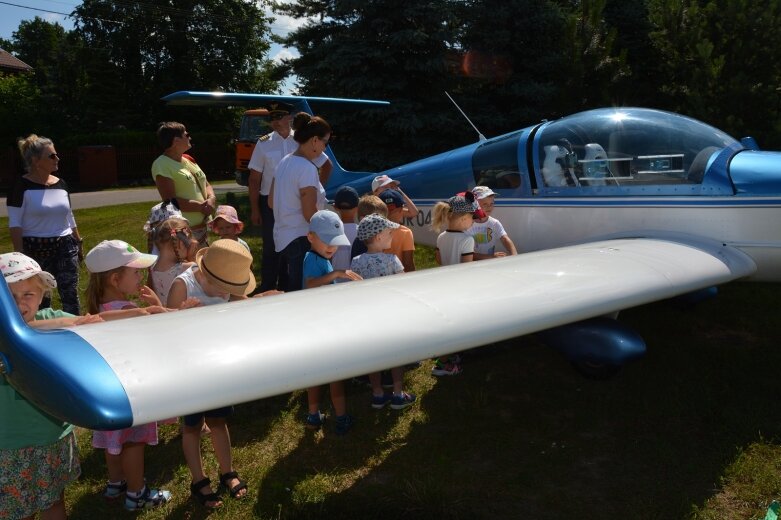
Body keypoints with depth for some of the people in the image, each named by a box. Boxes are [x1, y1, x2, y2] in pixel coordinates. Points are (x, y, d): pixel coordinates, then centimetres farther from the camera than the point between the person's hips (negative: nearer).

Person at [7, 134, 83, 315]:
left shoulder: (61, 184, 7)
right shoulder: (22, 187, -8)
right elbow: (15, 224, -9)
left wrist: (78, 242, 15)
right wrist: (20, 253, -15)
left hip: (65, 247, 4)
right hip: (36, 249, -4)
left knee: (70, 294, 2)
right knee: (40, 298, 6)